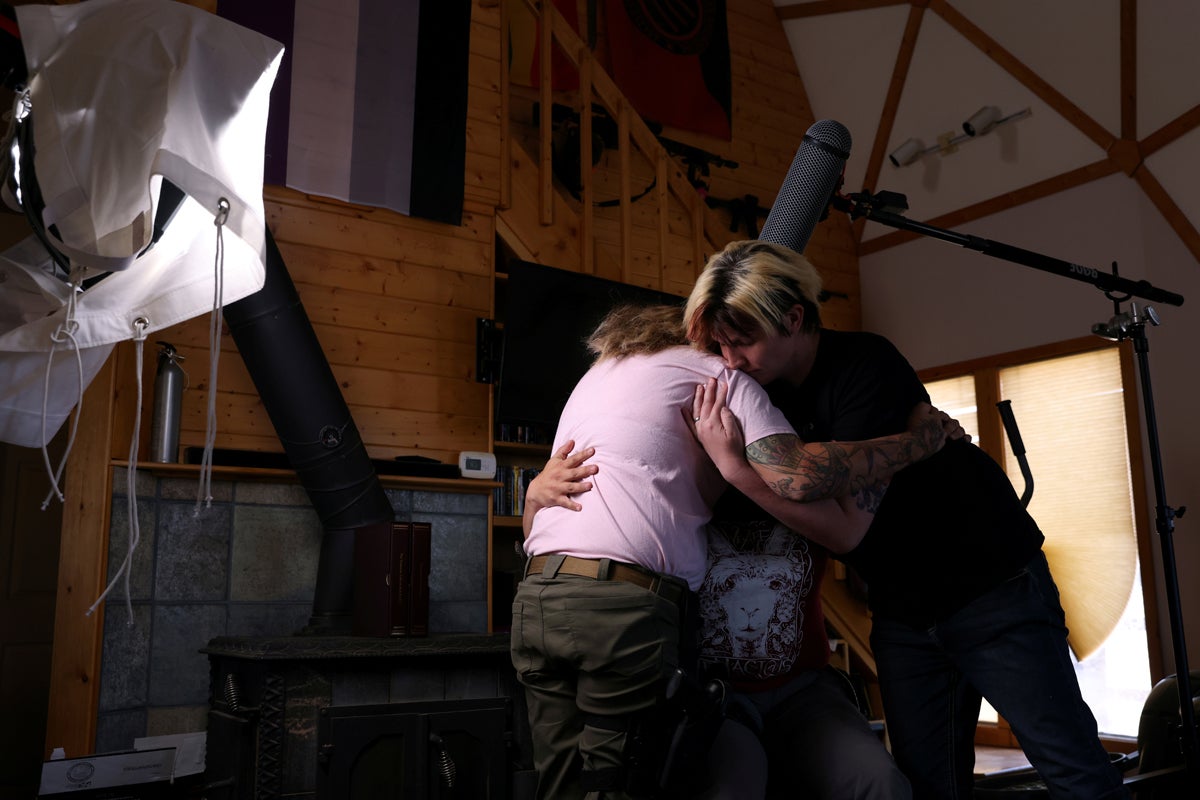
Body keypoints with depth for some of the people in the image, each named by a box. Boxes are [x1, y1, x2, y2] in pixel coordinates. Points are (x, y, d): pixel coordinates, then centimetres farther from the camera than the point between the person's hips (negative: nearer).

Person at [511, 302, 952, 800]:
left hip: (535, 594, 7)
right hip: (626, 603, -6)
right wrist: (918, 440, 1)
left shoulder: (596, 375, 30)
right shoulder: (712, 372, 7)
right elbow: (794, 475, -8)